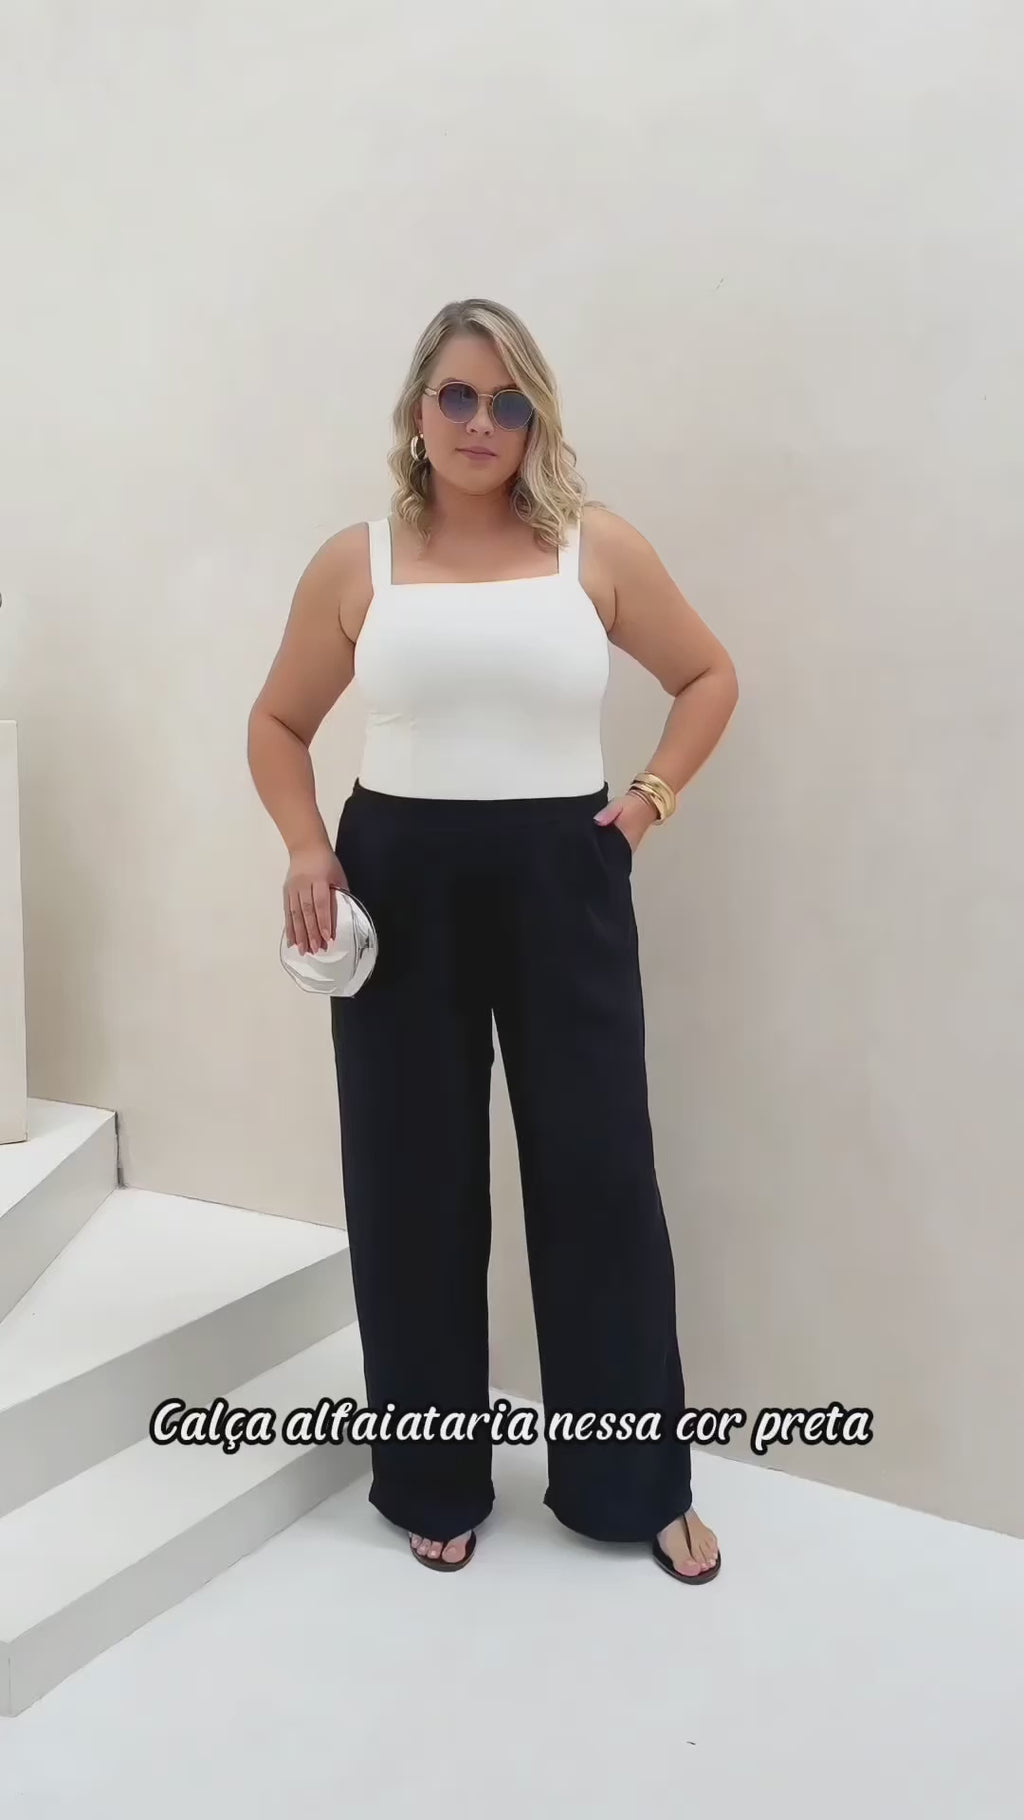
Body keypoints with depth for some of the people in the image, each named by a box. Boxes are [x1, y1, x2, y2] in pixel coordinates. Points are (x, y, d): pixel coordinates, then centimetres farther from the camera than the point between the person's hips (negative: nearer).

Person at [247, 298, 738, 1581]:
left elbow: (709, 675, 14)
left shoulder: (597, 549, 3)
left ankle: (633, 1480, 22)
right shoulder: (355, 563, 4)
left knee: (598, 1170, 4)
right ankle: (434, 1480, 25)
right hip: (399, 883, 1)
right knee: (412, 1182, 7)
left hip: (563, 882, 0)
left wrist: (650, 798, 1)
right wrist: (306, 852, -2)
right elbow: (277, 723, 12)